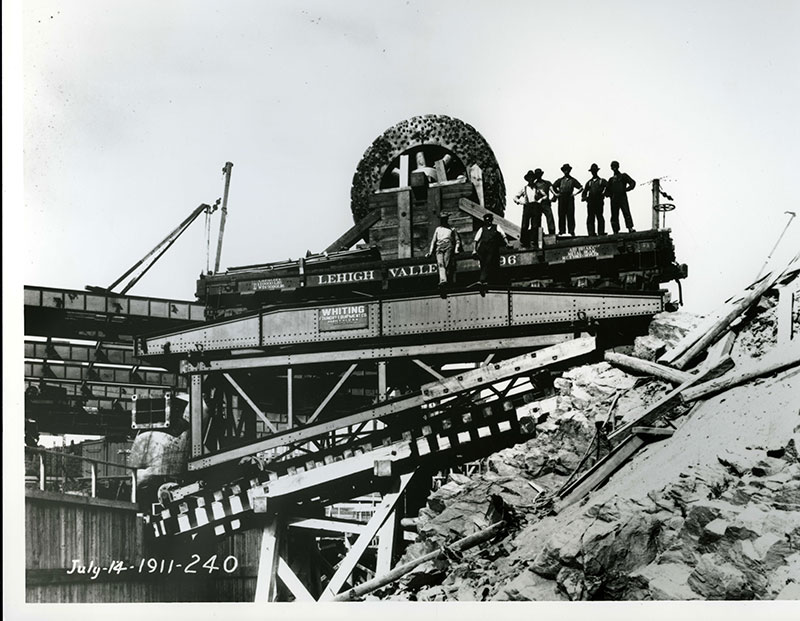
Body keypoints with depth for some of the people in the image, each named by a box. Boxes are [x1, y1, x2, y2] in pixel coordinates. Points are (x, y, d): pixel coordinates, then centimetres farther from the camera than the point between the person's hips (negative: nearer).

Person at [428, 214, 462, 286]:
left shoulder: (452, 229, 19)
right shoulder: (438, 229, 28)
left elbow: (457, 240, 15)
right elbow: (433, 241, 28)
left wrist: (456, 249, -3)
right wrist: (431, 251, 20)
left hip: (448, 247, -2)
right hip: (439, 248, 2)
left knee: (447, 265, -13)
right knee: (440, 264, -17)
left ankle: (450, 281, -13)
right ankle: (443, 280, -31)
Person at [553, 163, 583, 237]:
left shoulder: (573, 180, 8)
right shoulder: (560, 180, 13)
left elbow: (581, 188, 7)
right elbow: (553, 187, 22)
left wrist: (574, 193, 0)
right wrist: (556, 193, 11)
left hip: (570, 198, -2)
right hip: (561, 199, 2)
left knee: (570, 215, -5)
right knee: (561, 215, -1)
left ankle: (571, 231, -5)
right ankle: (561, 231, 1)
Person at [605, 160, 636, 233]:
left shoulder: (623, 176, 13)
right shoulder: (611, 179, 22)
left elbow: (632, 183, 5)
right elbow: (607, 190, 27)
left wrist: (626, 189, -8)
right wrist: (610, 195, 7)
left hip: (622, 197, -4)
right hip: (614, 199, 4)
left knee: (626, 212, -18)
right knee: (614, 215, -1)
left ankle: (630, 228, -26)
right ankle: (616, 231, 1)